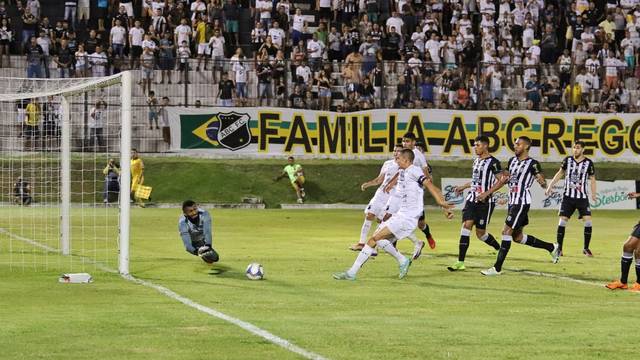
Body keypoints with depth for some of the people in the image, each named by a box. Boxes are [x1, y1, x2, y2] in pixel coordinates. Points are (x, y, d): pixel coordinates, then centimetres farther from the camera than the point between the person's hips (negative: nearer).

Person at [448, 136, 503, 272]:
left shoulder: (493, 162, -9)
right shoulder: (476, 161, 16)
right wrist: (463, 187, 35)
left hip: (486, 201, -7)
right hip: (472, 199, 7)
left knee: (480, 232, -1)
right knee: (466, 225, -9)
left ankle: (500, 249, 29)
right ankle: (460, 262, -12)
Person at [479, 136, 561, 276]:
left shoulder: (532, 164, -9)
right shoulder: (512, 161, 14)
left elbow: (542, 182, -13)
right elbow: (503, 180, 20)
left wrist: (543, 183, -36)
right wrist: (487, 193, 17)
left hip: (522, 202, -9)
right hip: (512, 202, 9)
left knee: (506, 232, -12)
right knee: (518, 236, 14)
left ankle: (497, 268, -9)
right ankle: (552, 248, 29)